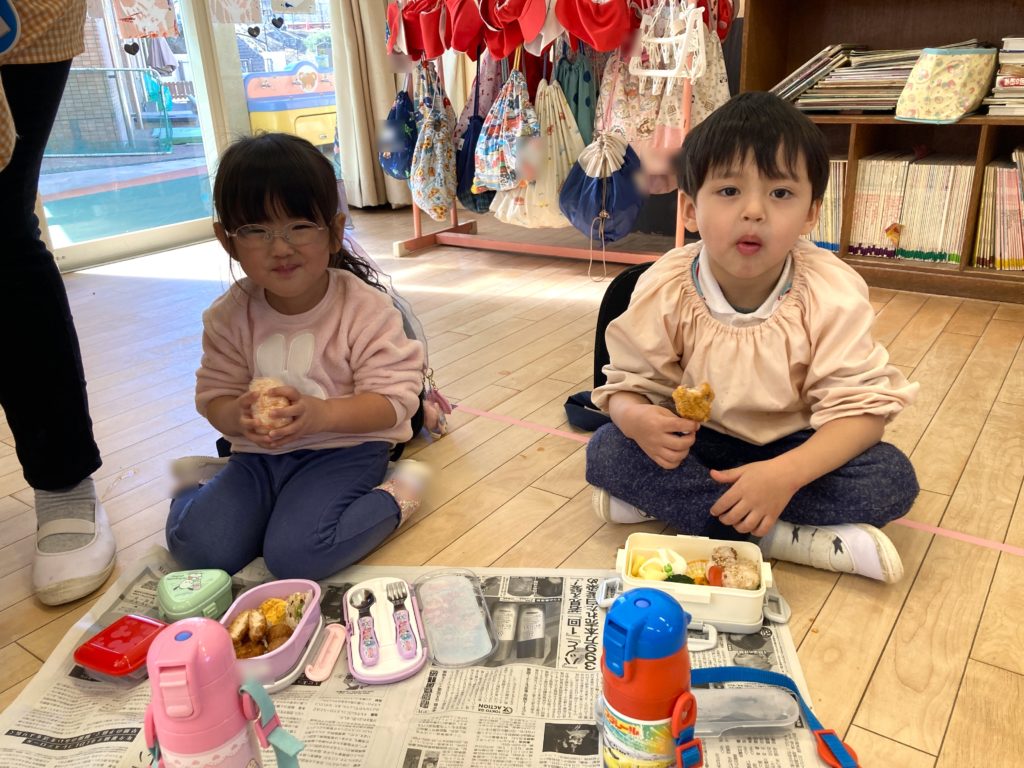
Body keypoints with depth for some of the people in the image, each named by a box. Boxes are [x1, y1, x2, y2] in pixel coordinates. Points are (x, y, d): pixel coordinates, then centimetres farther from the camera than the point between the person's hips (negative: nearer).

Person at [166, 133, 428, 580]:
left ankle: (396, 497, -1)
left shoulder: (364, 308, -13)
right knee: (197, 547, -12)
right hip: (258, 454, 4)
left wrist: (320, 414, -30)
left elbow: (394, 398, -15)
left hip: (343, 448, -3)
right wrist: (238, 414, -23)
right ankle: (200, 487, 21)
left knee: (295, 555, -23)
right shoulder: (228, 316, -2)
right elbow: (214, 396, 3)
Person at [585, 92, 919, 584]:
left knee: (893, 479, -25)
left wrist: (786, 474, -38)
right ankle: (781, 538, -24)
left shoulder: (832, 294, -20)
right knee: (606, 451, -24)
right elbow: (629, 383, -11)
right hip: (696, 443, 1)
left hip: (792, 447, 0)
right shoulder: (665, 289, -17)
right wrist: (638, 419, -37)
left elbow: (859, 406, -20)